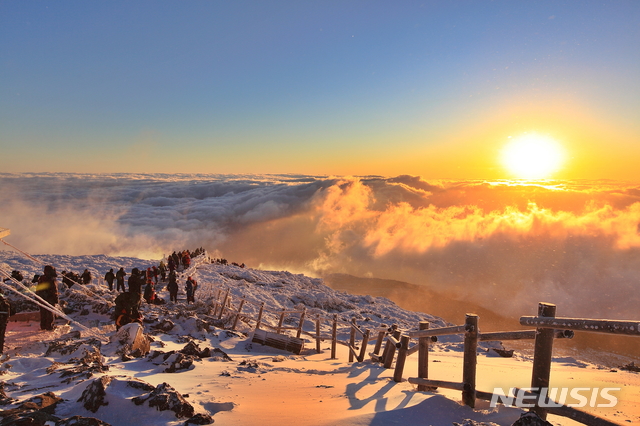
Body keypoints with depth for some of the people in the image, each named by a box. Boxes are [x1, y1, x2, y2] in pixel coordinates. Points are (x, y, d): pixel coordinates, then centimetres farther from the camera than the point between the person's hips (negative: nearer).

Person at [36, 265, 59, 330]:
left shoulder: (41, 279, 7)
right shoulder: (51, 280, -17)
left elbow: (38, 289, 16)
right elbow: (54, 291, -14)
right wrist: (56, 299, -8)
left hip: (41, 299, 7)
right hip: (50, 299, -7)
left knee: (43, 313, 14)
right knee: (50, 312, 1)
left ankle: (43, 326, 19)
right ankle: (49, 326, 4)